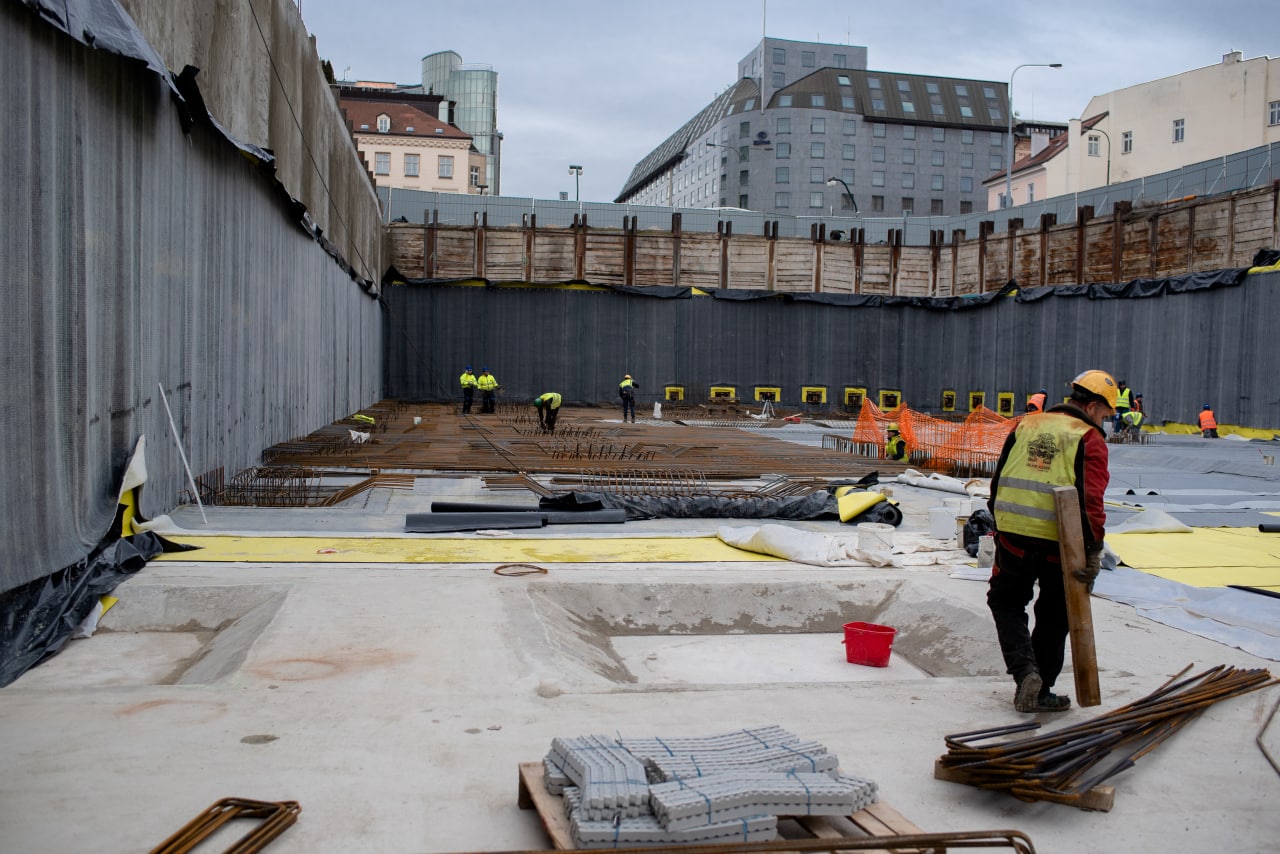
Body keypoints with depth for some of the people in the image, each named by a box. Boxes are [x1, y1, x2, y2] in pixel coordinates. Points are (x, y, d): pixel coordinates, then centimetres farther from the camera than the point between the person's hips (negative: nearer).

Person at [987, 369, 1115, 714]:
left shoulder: (1024, 426, 11)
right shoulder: (1089, 438, -3)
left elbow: (998, 482, 15)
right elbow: (1091, 499, -15)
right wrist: (1093, 549, -16)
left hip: (1013, 537, 3)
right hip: (1059, 543, -3)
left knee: (1006, 603, 20)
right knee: (1053, 619, 14)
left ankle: (1025, 670, -1)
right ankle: (1039, 692, 22)